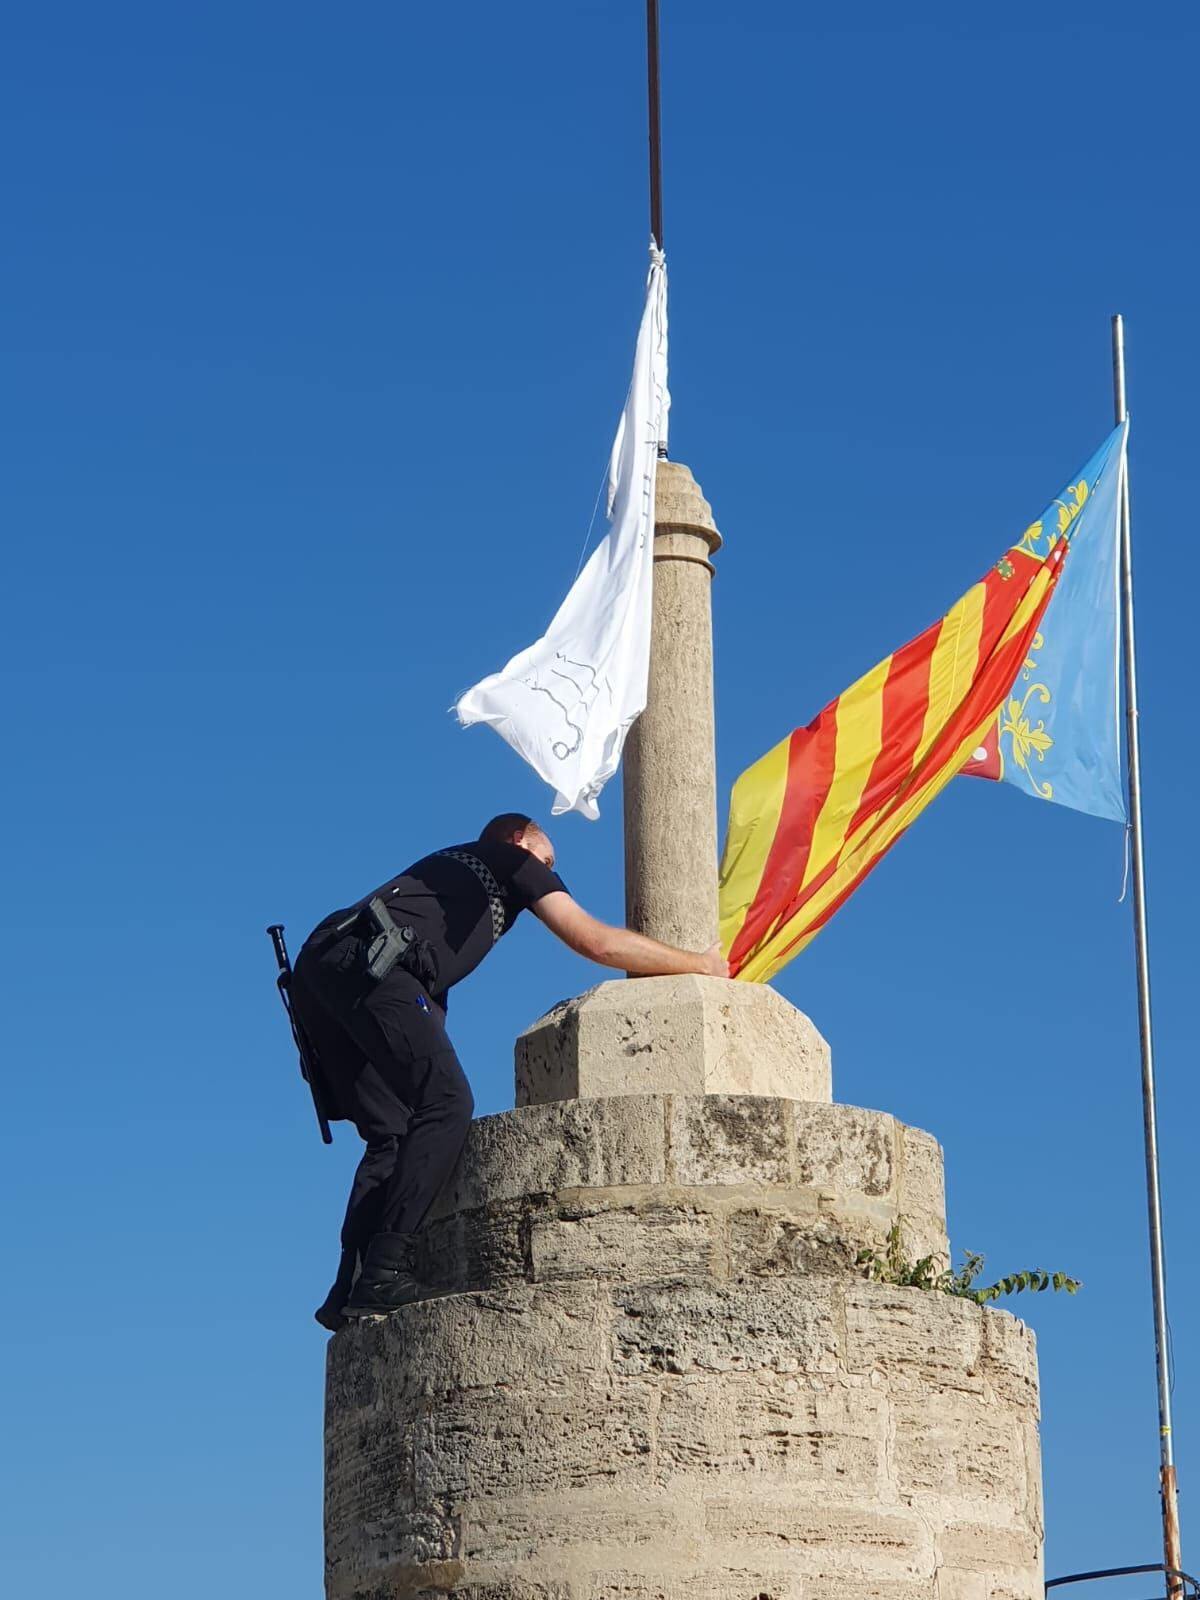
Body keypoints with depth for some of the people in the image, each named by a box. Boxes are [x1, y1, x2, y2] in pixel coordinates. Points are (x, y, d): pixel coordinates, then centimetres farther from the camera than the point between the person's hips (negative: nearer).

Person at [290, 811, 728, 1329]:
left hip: (315, 962, 8)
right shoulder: (513, 861, 20)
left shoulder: (448, 863, 39)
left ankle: (350, 1292, -8)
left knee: (390, 1132, 6)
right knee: (444, 1103, -16)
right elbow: (596, 942, 16)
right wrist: (700, 964, 24)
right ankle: (385, 1270, -27)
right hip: (367, 962, -8)